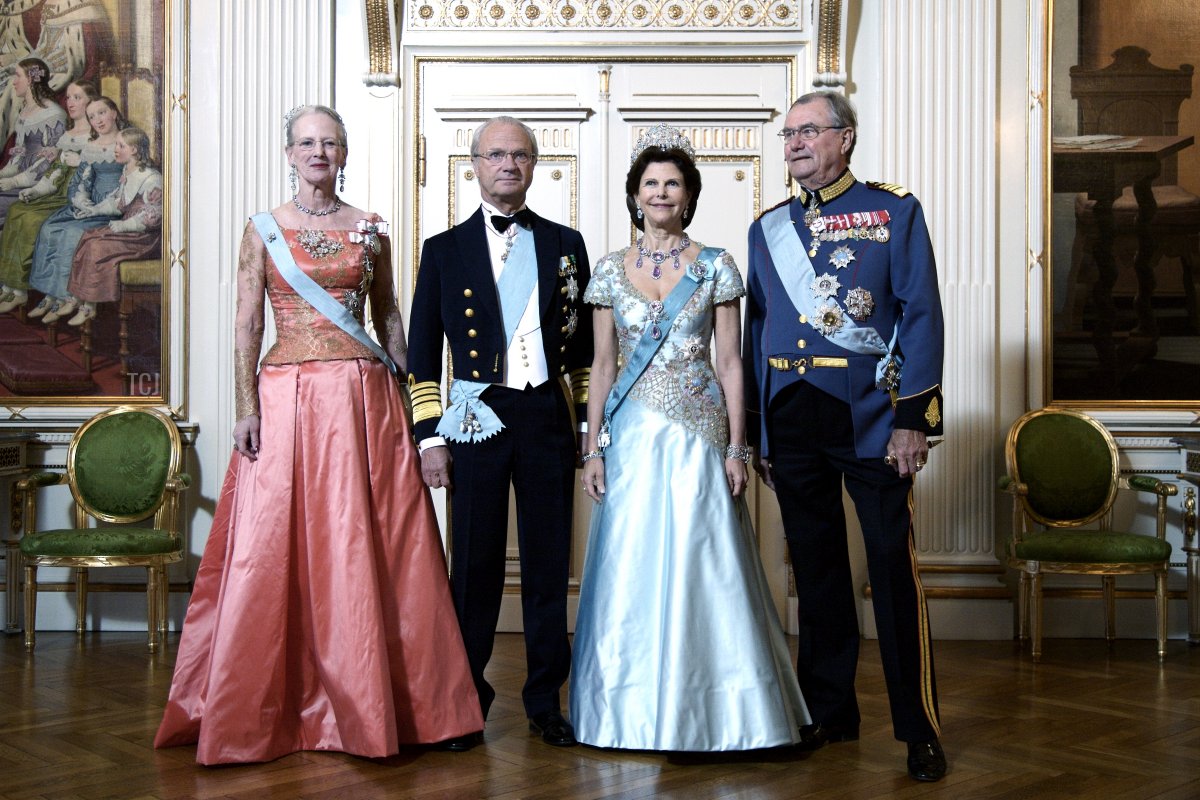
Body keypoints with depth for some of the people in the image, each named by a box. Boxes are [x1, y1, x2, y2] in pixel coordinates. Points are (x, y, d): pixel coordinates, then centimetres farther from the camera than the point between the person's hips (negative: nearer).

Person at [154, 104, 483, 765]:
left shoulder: (371, 231, 11)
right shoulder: (264, 230, 6)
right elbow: (247, 327, 2)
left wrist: (404, 390, 7)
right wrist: (247, 408, -8)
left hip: (366, 397, 2)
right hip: (288, 395, -1)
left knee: (372, 549, 2)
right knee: (277, 549, -1)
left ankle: (367, 701, 14)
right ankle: (275, 706, 11)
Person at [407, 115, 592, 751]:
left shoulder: (565, 244, 11)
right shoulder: (445, 249, 7)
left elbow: (583, 342, 12)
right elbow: (422, 353, 6)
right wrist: (430, 437, -2)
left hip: (549, 418, 1)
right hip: (477, 418, -1)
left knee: (549, 563, 7)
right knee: (474, 563, 4)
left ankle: (546, 701, 19)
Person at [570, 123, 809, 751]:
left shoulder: (716, 268, 2)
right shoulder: (610, 270, 7)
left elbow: (730, 363, 1)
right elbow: (602, 365, 7)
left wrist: (736, 448, -5)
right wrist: (593, 448, 1)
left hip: (699, 435, -1)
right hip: (633, 437, 2)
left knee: (703, 567, 0)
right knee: (631, 570, 3)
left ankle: (709, 711, 13)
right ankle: (636, 711, 16)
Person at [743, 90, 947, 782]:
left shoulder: (896, 212, 2)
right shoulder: (769, 227, 14)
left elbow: (922, 318, -3)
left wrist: (914, 419, -11)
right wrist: (756, 432, 12)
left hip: (869, 419, -4)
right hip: (792, 425, 4)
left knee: (894, 567, -3)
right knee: (817, 569, 11)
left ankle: (921, 728, 6)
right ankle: (829, 712, 23)